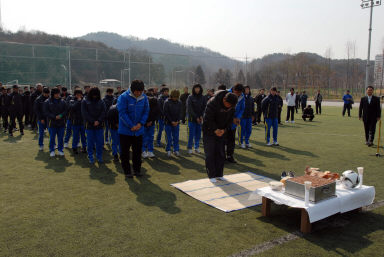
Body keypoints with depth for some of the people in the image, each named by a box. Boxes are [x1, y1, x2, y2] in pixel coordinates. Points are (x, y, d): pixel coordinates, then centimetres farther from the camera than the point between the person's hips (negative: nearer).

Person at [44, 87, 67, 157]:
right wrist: (54, 117, -16)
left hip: (61, 123, 2)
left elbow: (66, 110, 4)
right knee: (52, 138, 5)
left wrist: (61, 115, -15)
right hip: (52, 123, -2)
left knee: (61, 138, 9)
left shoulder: (62, 101, 4)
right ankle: (52, 151, 18)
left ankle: (60, 150, 22)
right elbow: (46, 112, -6)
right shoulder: (47, 102, -2)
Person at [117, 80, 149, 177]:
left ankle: (137, 169, 24)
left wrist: (140, 123, -10)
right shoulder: (123, 97, -13)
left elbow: (146, 112, 4)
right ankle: (127, 171, 16)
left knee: (138, 150, 11)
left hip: (139, 130, 3)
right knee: (125, 151, 4)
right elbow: (122, 113, -15)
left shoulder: (144, 98, -1)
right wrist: (131, 126, -17)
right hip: (125, 130, -3)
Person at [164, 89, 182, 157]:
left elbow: (179, 113, 6)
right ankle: (168, 150, 13)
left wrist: (177, 121, -7)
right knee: (169, 138, 1)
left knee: (176, 137, 6)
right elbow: (166, 113, -8)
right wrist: (171, 121, -11)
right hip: (168, 123, -3)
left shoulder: (179, 102, 3)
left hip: (176, 123, 3)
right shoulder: (167, 102, -7)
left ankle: (176, 150, 14)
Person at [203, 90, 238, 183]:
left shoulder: (231, 105, -8)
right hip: (209, 130, -5)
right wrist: (215, 130, -21)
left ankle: (219, 174, 17)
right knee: (210, 153, -6)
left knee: (221, 153, 6)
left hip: (221, 131, 5)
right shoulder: (213, 102, -26)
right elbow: (207, 118, -21)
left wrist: (225, 129, -12)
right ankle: (211, 175, 3)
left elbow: (230, 119, 2)